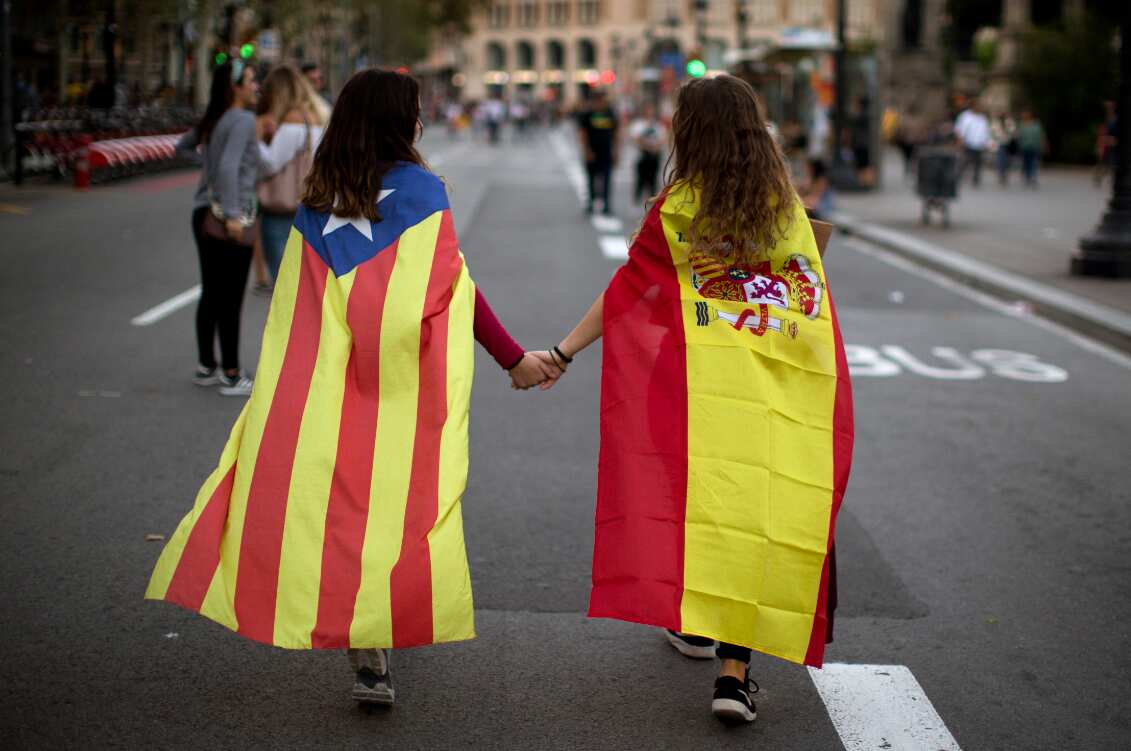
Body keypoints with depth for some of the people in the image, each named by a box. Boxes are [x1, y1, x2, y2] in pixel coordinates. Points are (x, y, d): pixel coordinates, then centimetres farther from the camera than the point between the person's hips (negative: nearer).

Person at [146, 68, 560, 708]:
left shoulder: (317, 200, 8)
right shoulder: (420, 189, -4)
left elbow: (297, 307, 13)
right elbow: (456, 289, -4)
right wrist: (515, 359, 3)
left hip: (321, 389, 4)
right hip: (397, 390, -3)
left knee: (335, 495, 6)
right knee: (393, 503, 3)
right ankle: (374, 659, 2)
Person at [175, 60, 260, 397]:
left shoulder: (212, 120, 12)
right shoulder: (242, 119, -14)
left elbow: (182, 146, 27)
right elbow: (228, 166, -25)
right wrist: (233, 215, -26)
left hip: (204, 214, 9)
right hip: (230, 219, -9)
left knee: (211, 294, 16)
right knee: (231, 299, -2)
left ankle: (206, 367, 24)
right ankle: (231, 376, 3)